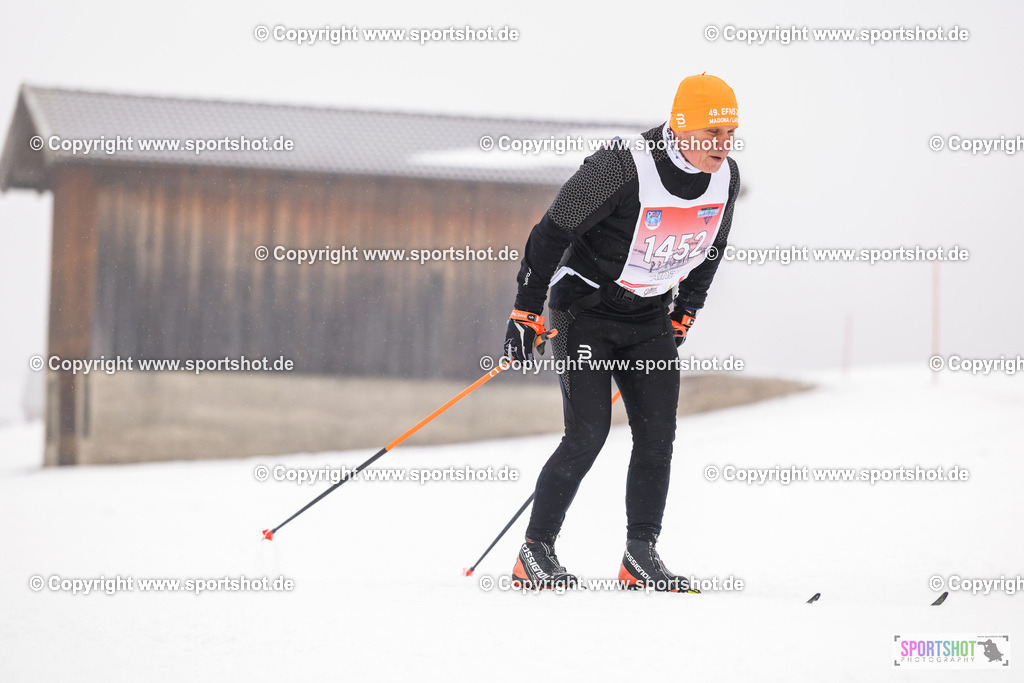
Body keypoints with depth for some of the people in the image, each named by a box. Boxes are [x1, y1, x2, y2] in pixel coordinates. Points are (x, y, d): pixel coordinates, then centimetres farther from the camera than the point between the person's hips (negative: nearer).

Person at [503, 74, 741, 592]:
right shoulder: (621, 167, -25)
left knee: (657, 434, -5)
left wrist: (683, 315, 18)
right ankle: (534, 555, -5)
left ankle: (641, 557, 2)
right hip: (585, 309, -6)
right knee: (588, 433, -14)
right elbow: (552, 233, -18)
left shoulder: (725, 178, -5)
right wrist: (526, 315, -16)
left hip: (649, 317, 6)